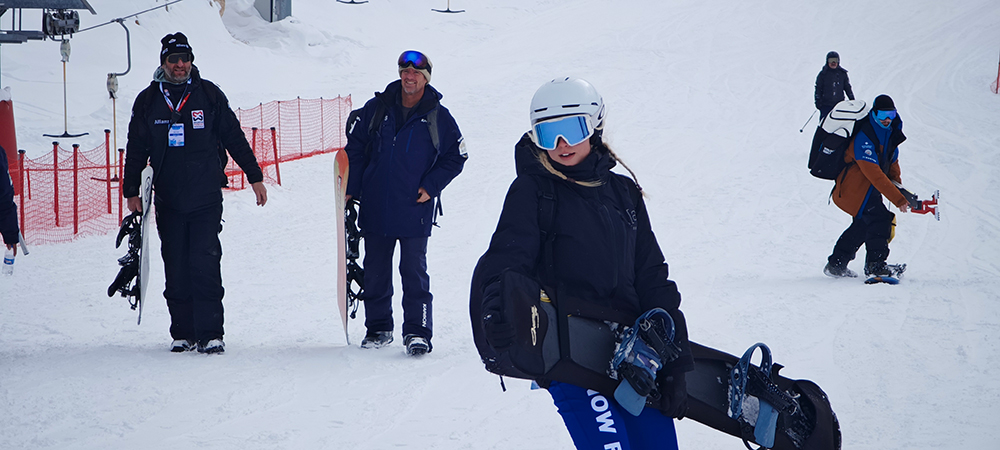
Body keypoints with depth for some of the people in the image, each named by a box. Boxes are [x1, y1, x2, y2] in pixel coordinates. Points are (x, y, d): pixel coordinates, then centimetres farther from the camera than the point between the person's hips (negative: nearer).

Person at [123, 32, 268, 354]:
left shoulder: (209, 95, 4)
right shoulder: (148, 101, 7)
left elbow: (234, 138, 10)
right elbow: (136, 150, 13)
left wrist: (255, 176, 9)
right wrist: (131, 191, 8)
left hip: (206, 198, -2)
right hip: (168, 201, 2)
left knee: (205, 265, -11)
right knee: (176, 270, 4)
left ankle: (210, 334, -10)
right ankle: (182, 334, 12)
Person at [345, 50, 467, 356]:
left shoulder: (439, 117, 0)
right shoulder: (376, 109, 4)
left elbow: (455, 158, 9)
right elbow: (355, 149, 11)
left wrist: (430, 186, -3)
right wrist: (352, 189, 3)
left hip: (414, 211, -3)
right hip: (375, 210, 3)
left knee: (414, 272, -5)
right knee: (376, 271, 9)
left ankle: (417, 331, -1)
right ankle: (378, 328, 21)